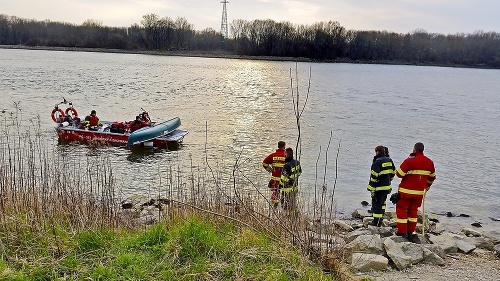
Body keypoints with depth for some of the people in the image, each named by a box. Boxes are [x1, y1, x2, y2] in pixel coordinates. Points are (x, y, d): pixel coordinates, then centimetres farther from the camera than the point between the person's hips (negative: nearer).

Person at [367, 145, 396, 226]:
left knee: (376, 203, 2)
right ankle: (380, 220, 28)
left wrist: (371, 187, -14)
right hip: (387, 186, 7)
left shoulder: (377, 161, -17)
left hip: (379, 187, -7)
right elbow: (392, 173, 14)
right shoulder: (389, 160, 6)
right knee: (382, 203, 19)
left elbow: (374, 176, -19)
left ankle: (376, 222, 5)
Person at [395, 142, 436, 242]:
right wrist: (427, 185, 34)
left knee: (402, 209, 5)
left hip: (406, 191, -5)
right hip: (419, 192, 5)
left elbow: (399, 173, -15)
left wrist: (397, 170, 8)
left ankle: (402, 232, 5)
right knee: (413, 210, 16)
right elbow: (432, 177, 18)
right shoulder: (430, 162, 4)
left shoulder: (409, 161, -16)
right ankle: (411, 232, 18)